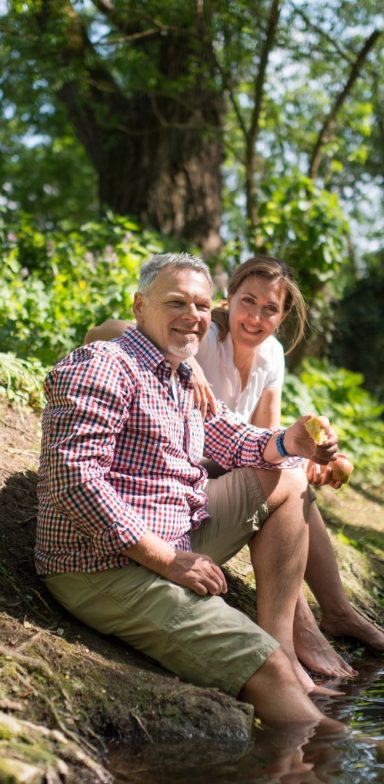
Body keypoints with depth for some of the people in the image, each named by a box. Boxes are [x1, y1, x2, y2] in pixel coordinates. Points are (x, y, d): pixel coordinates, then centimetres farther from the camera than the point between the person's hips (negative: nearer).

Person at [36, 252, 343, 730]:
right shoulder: (103, 367, -14)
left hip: (174, 543, 10)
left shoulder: (184, 382, 17)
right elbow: (73, 475, -24)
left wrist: (289, 442, -4)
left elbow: (234, 440, 21)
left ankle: (279, 640, 5)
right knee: (269, 670, -18)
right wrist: (164, 559, -23)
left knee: (285, 480, 13)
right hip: (109, 568, -10)